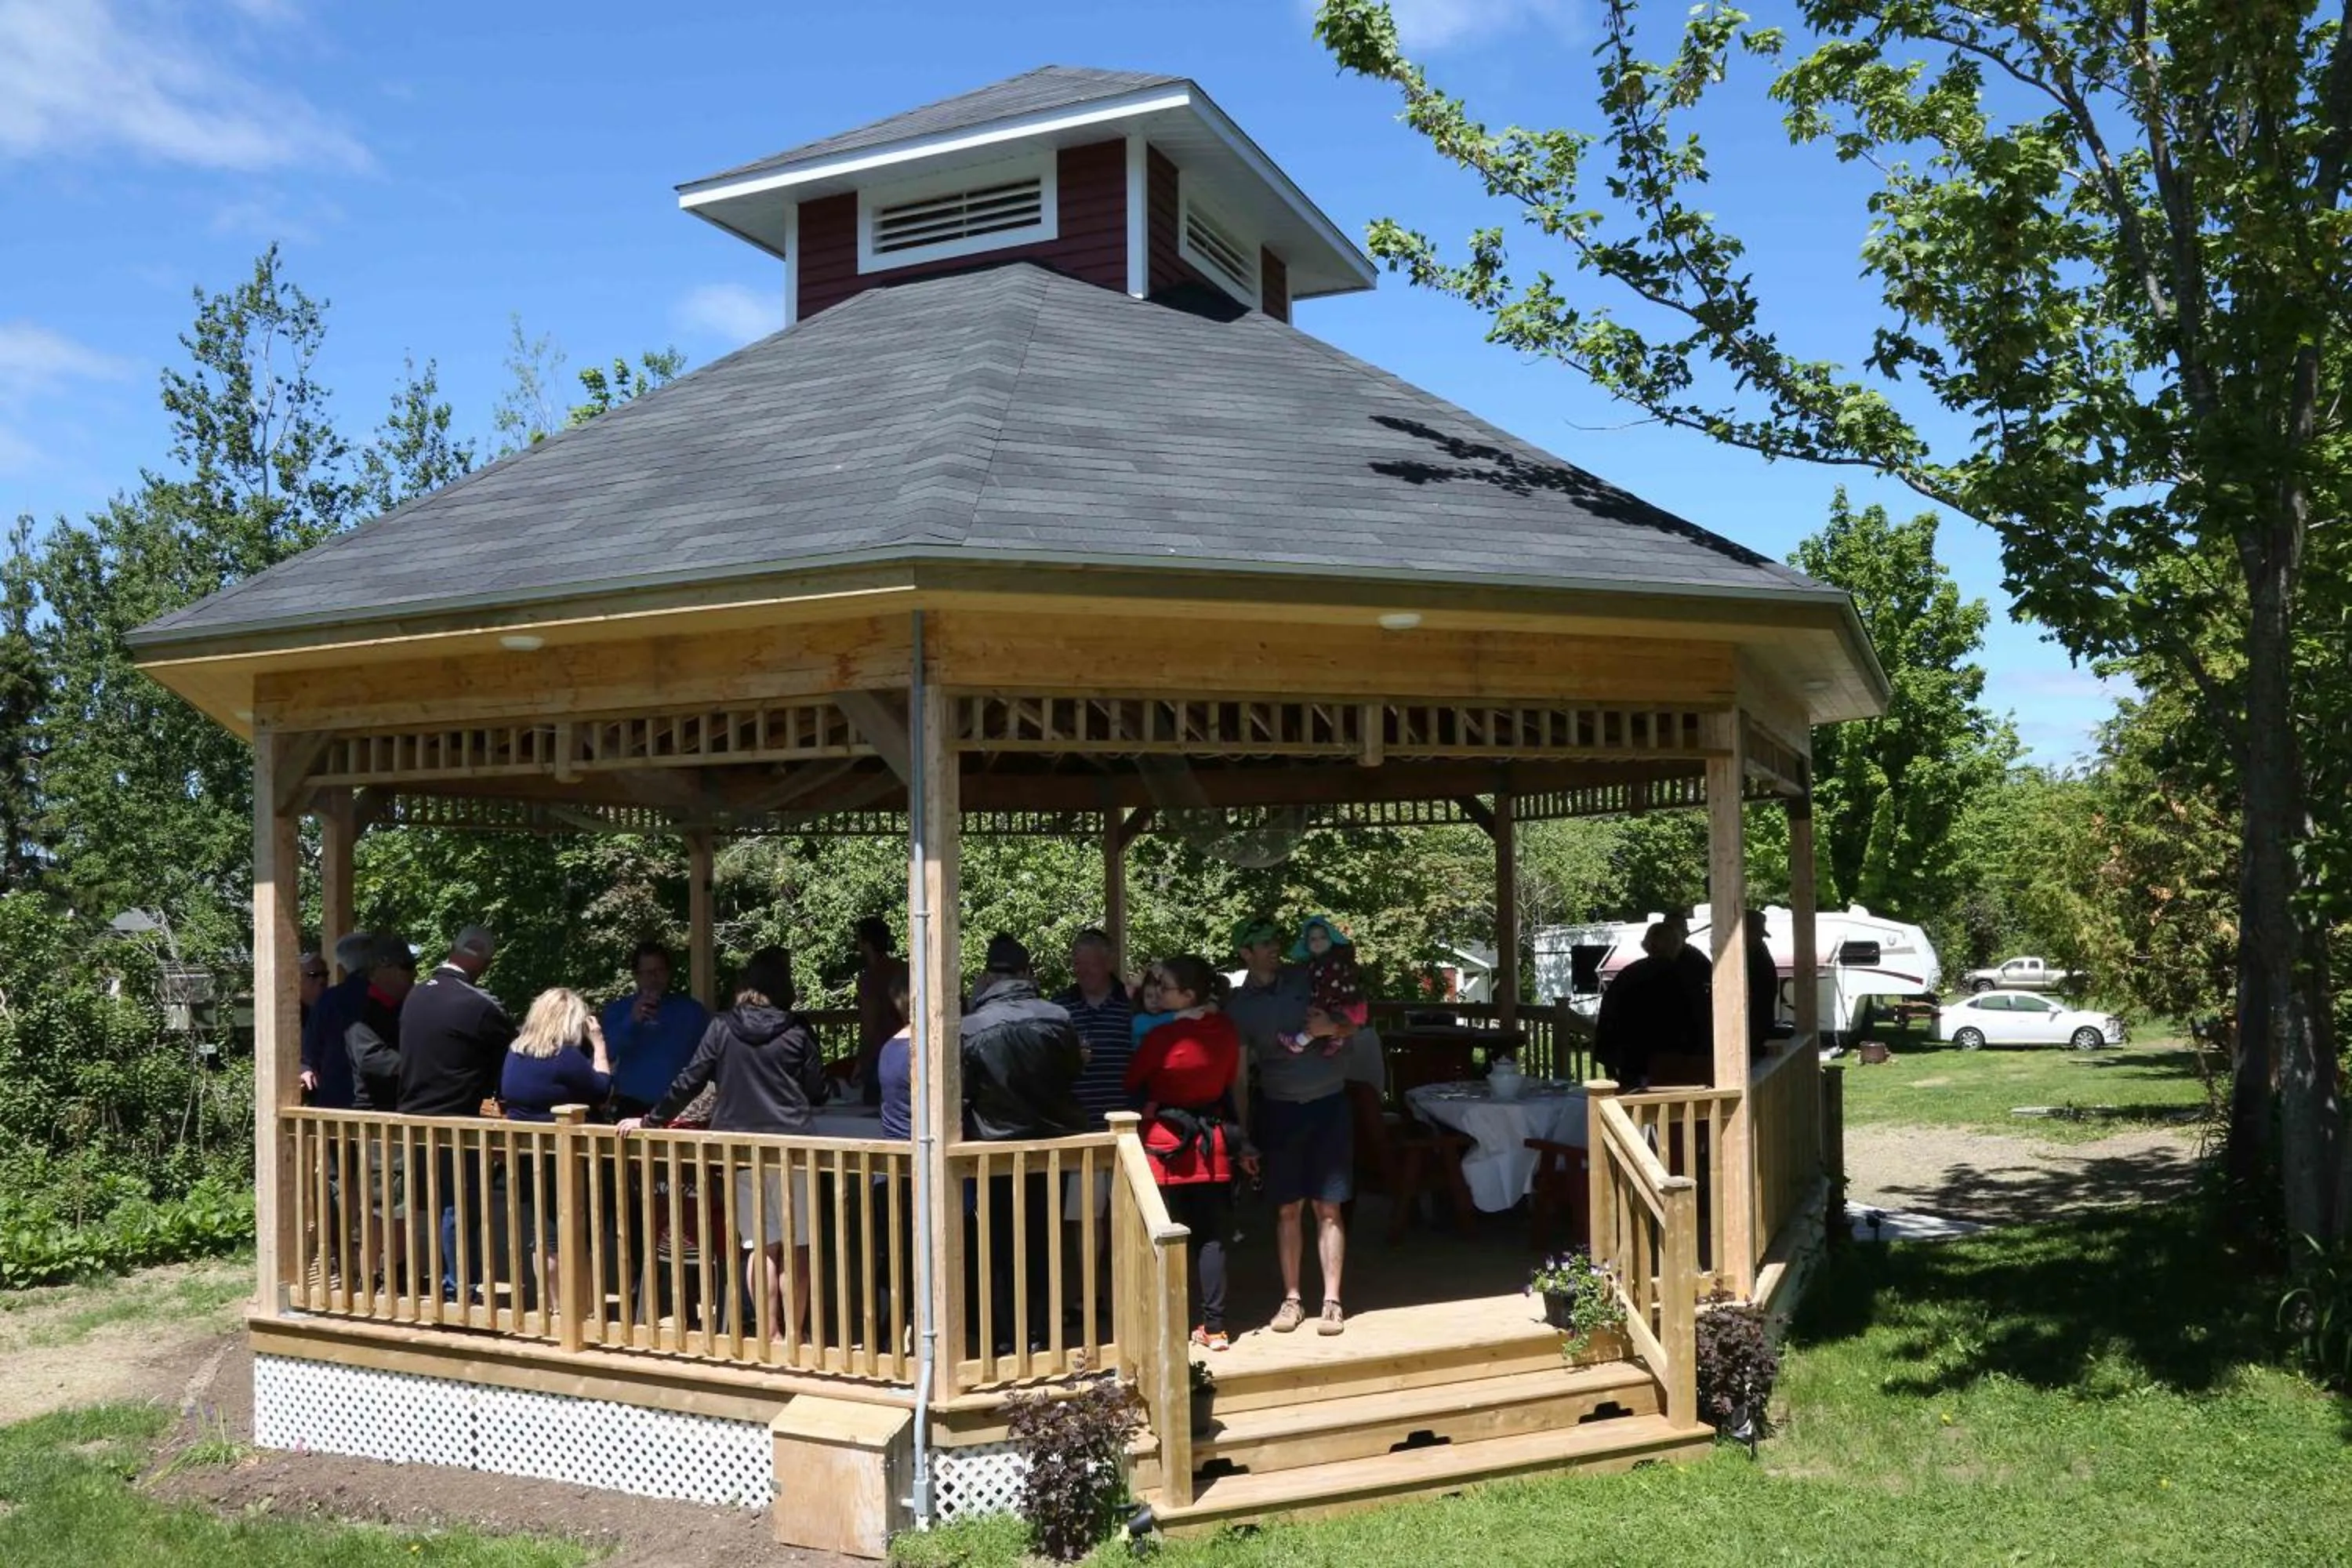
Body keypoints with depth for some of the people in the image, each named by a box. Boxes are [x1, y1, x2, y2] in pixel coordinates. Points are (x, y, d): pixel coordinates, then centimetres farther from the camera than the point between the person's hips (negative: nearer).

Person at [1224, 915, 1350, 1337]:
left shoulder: (1307, 978, 2)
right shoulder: (1238, 1004, 0)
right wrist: (1245, 1134, -5)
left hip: (1329, 1102, 0)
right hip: (1280, 1108, 0)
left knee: (1329, 1207, 0)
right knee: (1288, 1209, 4)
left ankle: (1332, 1301, 5)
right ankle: (1291, 1299, 15)